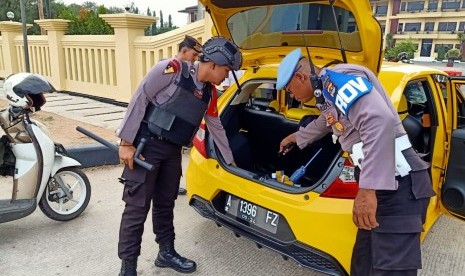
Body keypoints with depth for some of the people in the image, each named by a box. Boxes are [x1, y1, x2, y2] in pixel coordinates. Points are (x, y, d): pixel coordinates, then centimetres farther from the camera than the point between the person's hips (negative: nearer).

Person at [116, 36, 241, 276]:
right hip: (146, 145, -7)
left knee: (165, 203, 17)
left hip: (172, 151, 7)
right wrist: (126, 142, -15)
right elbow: (139, 99, -13)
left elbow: (216, 127, 19)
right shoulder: (172, 69, -13)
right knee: (137, 207, -2)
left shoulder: (209, 93, 9)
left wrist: (230, 161, 25)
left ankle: (166, 253, 33)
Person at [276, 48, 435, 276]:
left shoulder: (338, 79, -14)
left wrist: (368, 189, -33)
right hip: (381, 182, 10)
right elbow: (327, 121, 42)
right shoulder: (327, 88, 18)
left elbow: (380, 122, -30)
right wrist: (297, 137, 58)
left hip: (397, 183, -10)